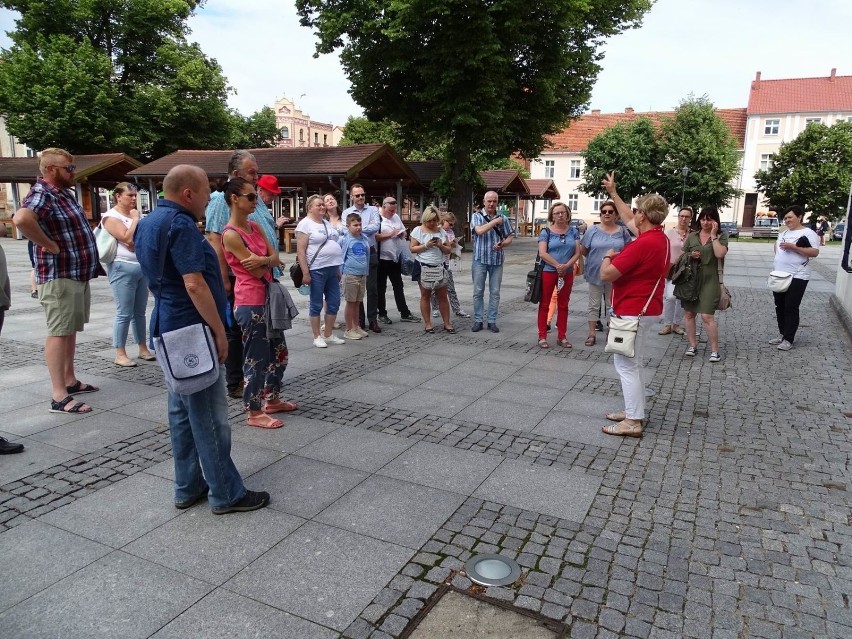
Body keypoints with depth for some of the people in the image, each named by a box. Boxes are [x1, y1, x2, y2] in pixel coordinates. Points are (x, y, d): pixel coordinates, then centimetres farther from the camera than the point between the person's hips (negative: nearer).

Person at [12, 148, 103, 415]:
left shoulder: (64, 192, 12)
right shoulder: (42, 194, -17)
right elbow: (21, 219, -38)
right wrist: (49, 245, -25)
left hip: (79, 273, 10)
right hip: (59, 276, -10)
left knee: (70, 330, 17)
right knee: (59, 332, -8)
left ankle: (70, 381, 29)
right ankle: (59, 396, -5)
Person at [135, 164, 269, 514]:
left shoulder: (151, 222, 13)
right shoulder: (179, 224, -18)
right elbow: (194, 284, -24)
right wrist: (219, 330, -17)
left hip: (171, 330, 10)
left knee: (182, 412, 14)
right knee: (210, 417, -2)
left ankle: (188, 488, 24)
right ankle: (226, 494, 8)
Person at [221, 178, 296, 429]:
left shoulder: (255, 227, 11)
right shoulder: (231, 234, -16)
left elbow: (275, 258, 5)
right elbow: (257, 271, -16)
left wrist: (263, 259, -16)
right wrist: (269, 261, 3)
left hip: (267, 298, 9)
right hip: (250, 303, -9)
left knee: (279, 351, 18)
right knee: (255, 358, 0)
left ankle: (272, 400, 33)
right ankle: (254, 413, 14)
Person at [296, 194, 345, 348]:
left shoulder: (326, 223, 16)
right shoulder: (305, 224, -8)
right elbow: (300, 251, -13)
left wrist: (338, 269, 17)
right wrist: (305, 273, -18)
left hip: (332, 269, 8)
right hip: (317, 270, -8)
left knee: (334, 303, 10)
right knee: (316, 305, 2)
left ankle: (329, 334, 22)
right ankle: (317, 337, 13)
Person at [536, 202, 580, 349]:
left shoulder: (573, 232, 7)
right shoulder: (546, 232, -3)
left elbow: (577, 252, 2)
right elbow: (542, 253, -12)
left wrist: (566, 265, -14)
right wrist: (558, 265, -17)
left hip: (567, 273, 4)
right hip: (548, 272, -3)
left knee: (563, 305, 10)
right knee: (545, 304, 2)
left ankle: (562, 336, 18)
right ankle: (542, 336, 7)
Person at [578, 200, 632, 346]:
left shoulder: (622, 231, 2)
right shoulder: (593, 230, -1)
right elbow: (583, 251, 3)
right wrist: (594, 258, -2)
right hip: (595, 273, -1)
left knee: (612, 305, 11)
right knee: (594, 305, 5)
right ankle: (592, 334, 12)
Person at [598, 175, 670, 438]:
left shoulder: (643, 244, -24)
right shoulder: (659, 237, 7)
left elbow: (606, 274, -24)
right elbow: (628, 219, 25)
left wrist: (608, 256, -2)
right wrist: (613, 193, 32)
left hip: (633, 311, -10)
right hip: (643, 307, 10)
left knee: (626, 364, -4)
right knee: (632, 363, 19)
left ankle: (633, 422, 1)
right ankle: (634, 411, 28)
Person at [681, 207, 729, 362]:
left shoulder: (721, 236, 0)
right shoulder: (692, 236, 9)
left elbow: (720, 254, -16)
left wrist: (713, 235, -12)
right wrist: (690, 255, -7)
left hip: (709, 281, -4)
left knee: (707, 316, -11)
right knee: (689, 313, 8)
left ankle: (715, 350, 0)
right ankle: (693, 345, 21)